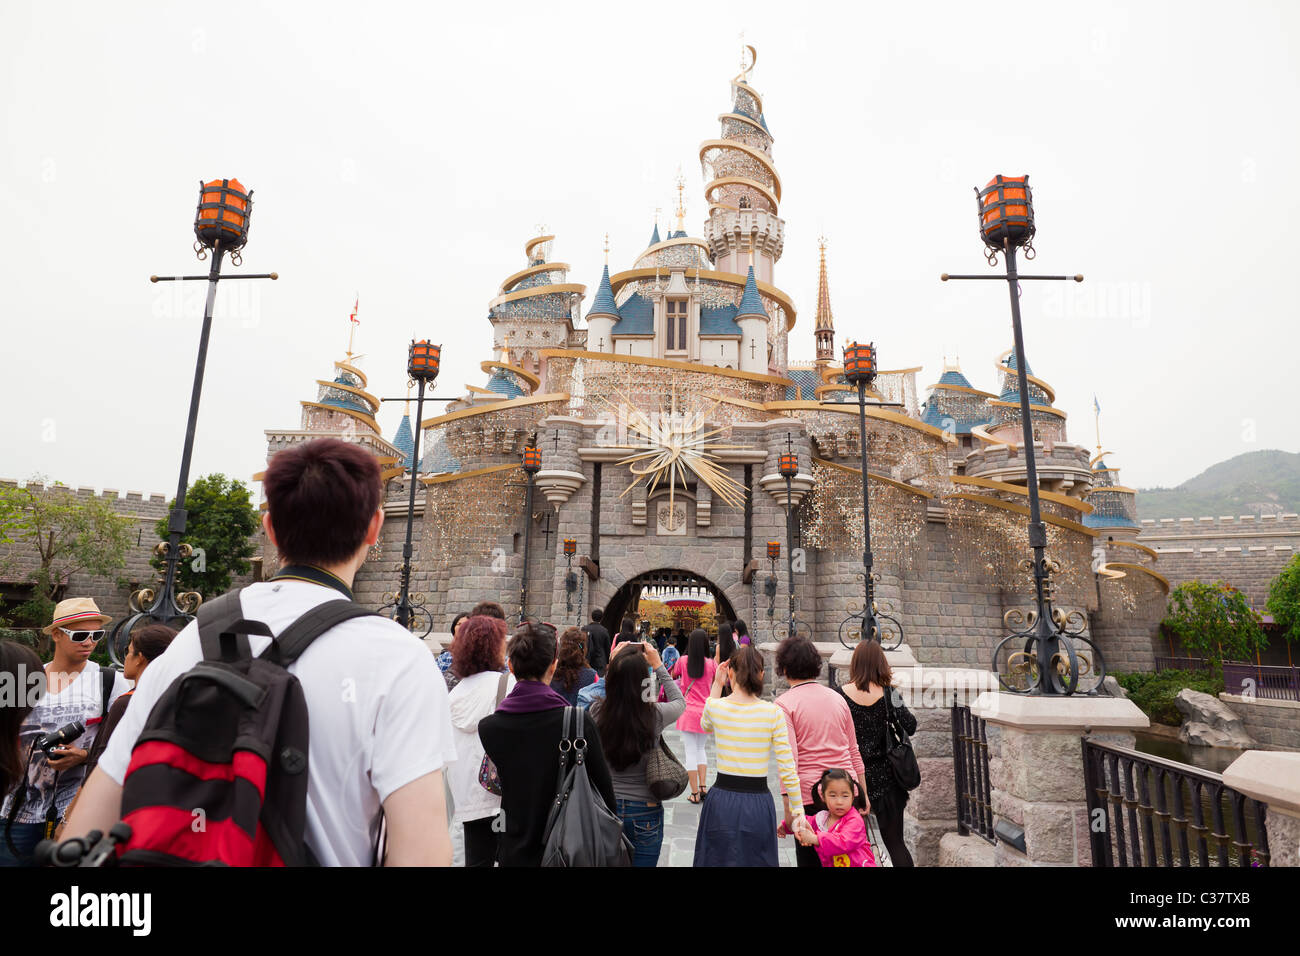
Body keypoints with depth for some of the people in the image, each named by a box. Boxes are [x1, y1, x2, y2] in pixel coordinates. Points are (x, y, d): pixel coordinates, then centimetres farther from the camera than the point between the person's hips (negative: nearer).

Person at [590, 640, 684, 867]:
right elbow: (680, 702, 4)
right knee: (643, 861, 16)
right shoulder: (655, 715, -20)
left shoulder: (597, 712, -16)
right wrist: (657, 665, 6)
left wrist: (613, 664, 8)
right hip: (644, 813, -2)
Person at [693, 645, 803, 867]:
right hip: (758, 802, -1)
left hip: (721, 801, 1)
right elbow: (787, 767, -8)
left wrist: (717, 684, 13)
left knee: (718, 860, 16)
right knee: (757, 860, 17)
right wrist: (797, 809, 2)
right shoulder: (773, 713, -11)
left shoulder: (715, 706, -7)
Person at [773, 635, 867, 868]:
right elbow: (854, 752, 15)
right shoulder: (837, 697, 9)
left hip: (810, 795, -5)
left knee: (810, 859, 10)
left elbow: (789, 762, -15)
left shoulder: (784, 704, -8)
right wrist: (863, 794, 24)